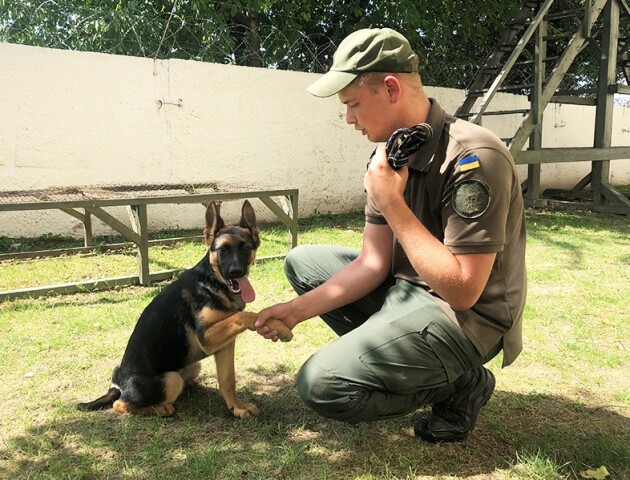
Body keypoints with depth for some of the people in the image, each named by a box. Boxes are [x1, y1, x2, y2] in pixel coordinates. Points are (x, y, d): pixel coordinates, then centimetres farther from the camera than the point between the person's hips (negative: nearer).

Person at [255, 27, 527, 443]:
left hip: (467, 319, -8)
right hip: (406, 289, 9)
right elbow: (373, 264, 1)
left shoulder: (474, 158, -25)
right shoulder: (390, 155, 1)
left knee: (321, 384, -20)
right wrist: (299, 309, -7)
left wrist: (391, 205, -26)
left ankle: (460, 385, 1)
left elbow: (462, 291, -27)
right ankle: (387, 353, 5)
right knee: (302, 262, 10)